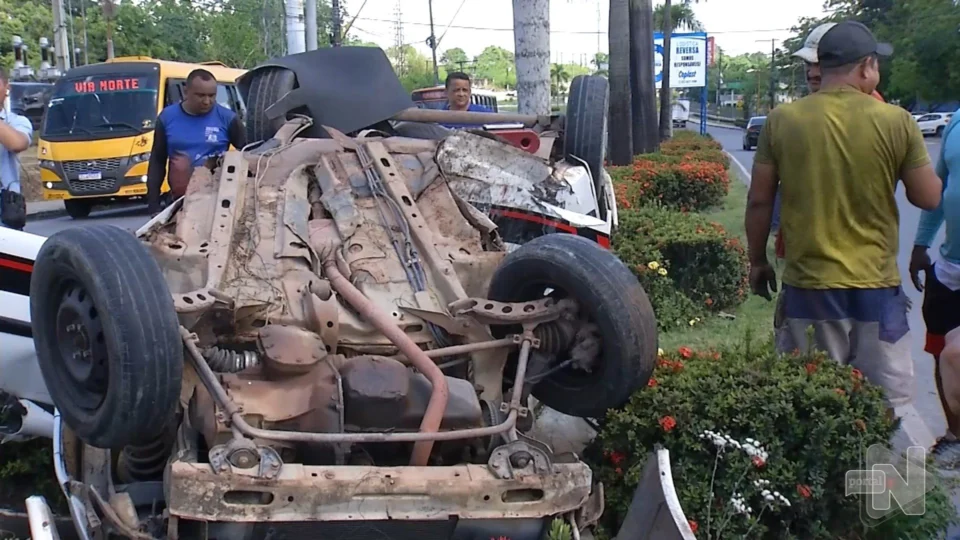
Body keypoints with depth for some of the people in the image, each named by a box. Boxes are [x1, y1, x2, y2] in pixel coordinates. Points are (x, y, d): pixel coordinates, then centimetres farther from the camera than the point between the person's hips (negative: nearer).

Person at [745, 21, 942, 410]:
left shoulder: (782, 121, -4)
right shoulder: (896, 122, -6)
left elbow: (759, 202, 1)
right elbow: (928, 199, 2)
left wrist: (757, 261, 14)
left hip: (807, 283, 1)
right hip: (876, 284, -1)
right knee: (886, 406, 11)